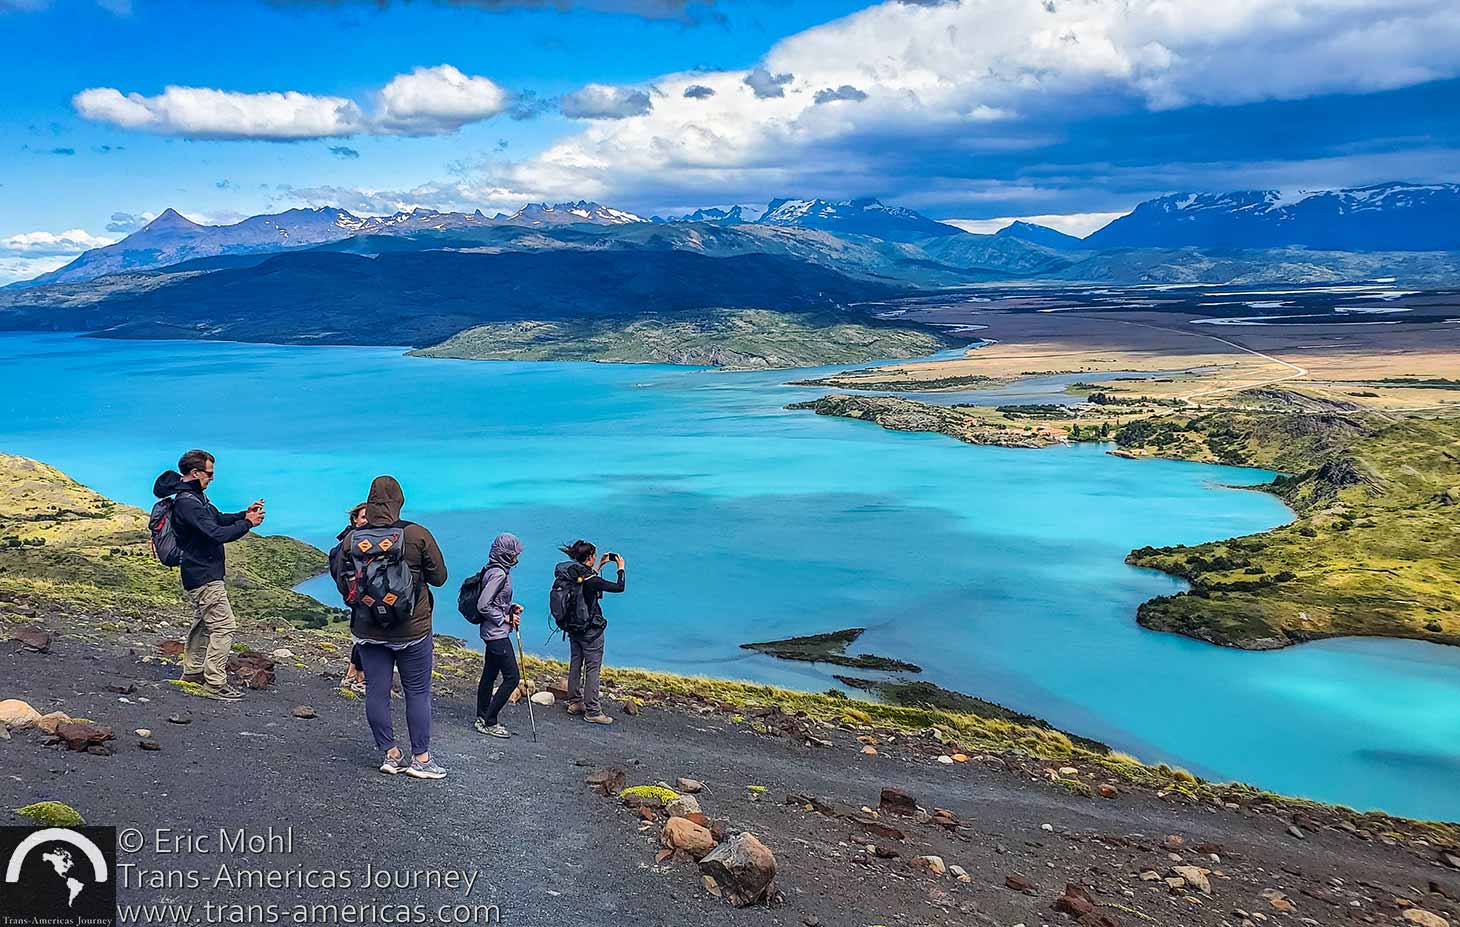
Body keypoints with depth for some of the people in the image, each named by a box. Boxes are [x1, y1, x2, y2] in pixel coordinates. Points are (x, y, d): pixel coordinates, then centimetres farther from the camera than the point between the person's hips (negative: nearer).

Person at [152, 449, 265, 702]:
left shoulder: (195, 497, 11)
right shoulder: (187, 502, -22)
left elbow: (219, 518, 21)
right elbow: (217, 534, -28)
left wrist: (245, 514, 5)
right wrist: (247, 524, -16)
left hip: (199, 574, 11)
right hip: (204, 577, -11)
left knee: (203, 624, 22)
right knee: (224, 626, -10)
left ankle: (192, 674, 33)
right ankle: (214, 684, -7)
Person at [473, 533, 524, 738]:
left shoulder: (497, 571, 10)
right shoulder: (499, 574, -20)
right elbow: (483, 606, -24)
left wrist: (511, 606, 9)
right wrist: (505, 618, -15)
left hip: (493, 633, 10)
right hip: (497, 634, -10)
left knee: (489, 675, 15)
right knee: (512, 677, -5)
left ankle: (483, 719, 23)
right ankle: (489, 722, 1)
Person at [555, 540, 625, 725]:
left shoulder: (570, 574, -2)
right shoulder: (590, 581, -25)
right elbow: (619, 587, -19)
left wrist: (600, 565, 19)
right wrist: (620, 568, -5)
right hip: (591, 631, -8)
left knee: (575, 664, 18)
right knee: (592, 668, 0)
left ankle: (574, 703, 30)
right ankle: (592, 711, 4)